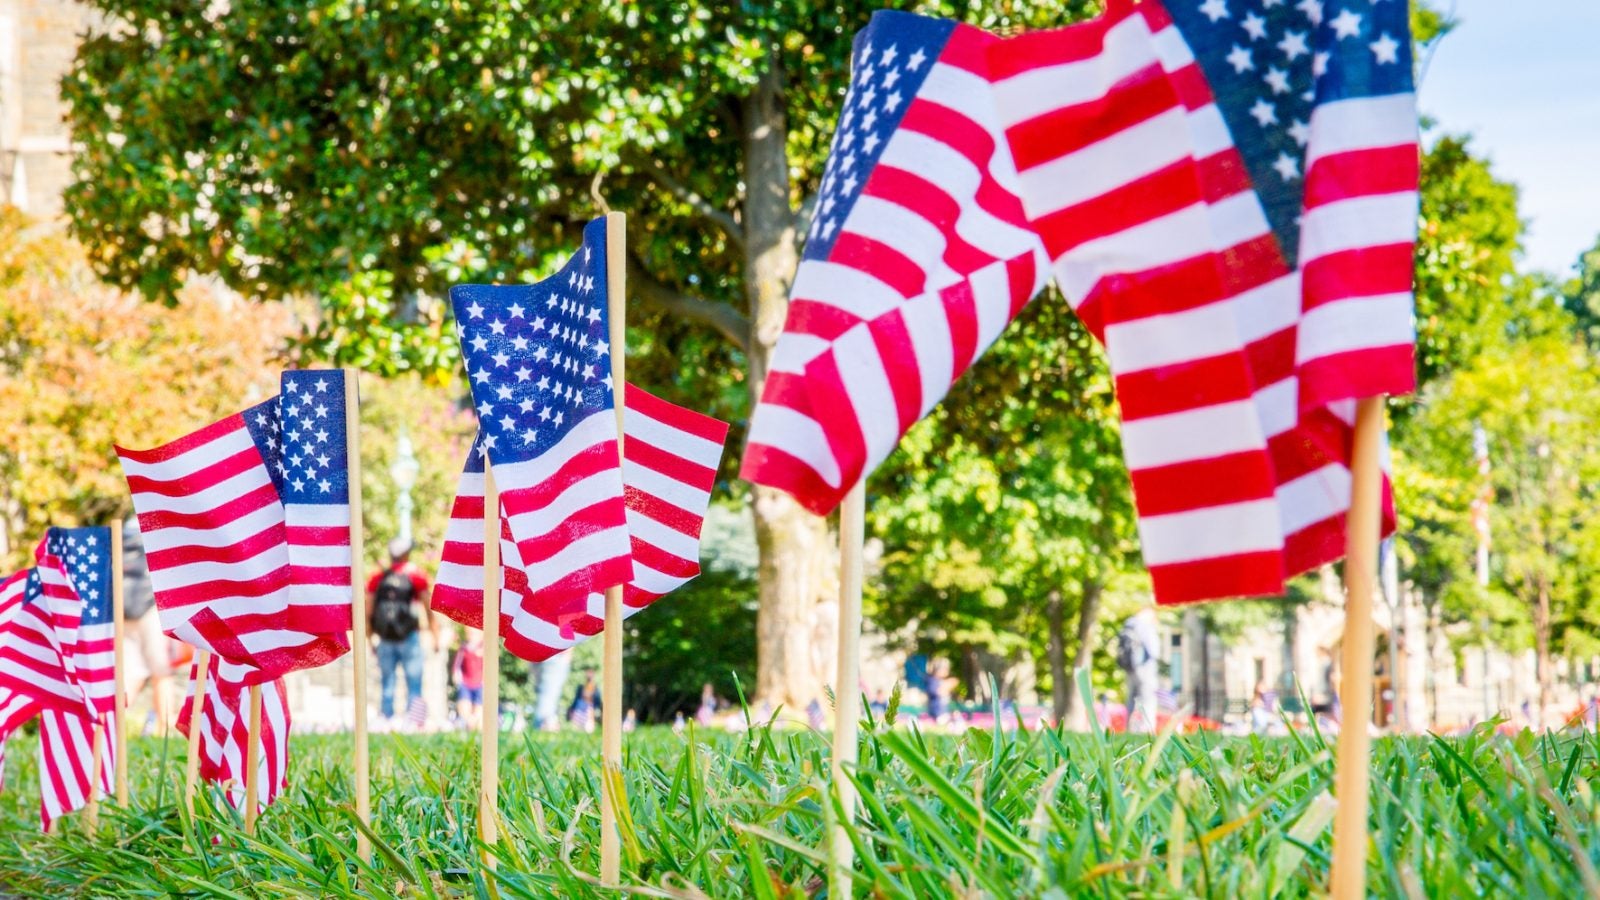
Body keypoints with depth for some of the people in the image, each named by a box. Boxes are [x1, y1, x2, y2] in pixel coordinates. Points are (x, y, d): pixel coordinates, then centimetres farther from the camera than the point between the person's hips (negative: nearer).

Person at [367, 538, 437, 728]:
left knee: (387, 685, 9)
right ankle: (412, 723, -7)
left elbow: (368, 612, 6)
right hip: (409, 639, -3)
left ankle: (387, 721, 8)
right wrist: (436, 636, 5)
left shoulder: (377, 578, 5)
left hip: (385, 640, 3)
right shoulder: (416, 576, -3)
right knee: (414, 686, 1)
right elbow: (429, 610, -2)